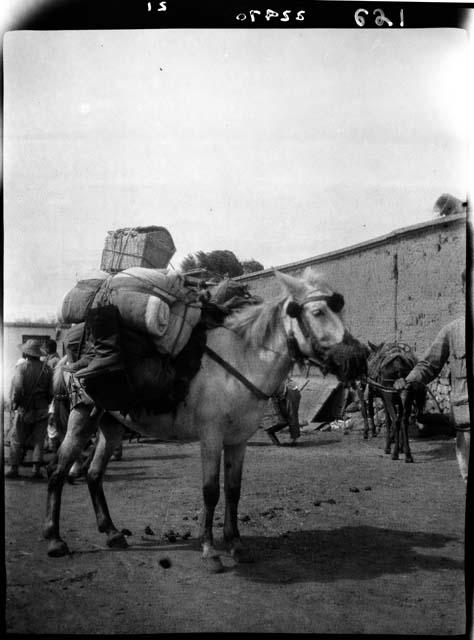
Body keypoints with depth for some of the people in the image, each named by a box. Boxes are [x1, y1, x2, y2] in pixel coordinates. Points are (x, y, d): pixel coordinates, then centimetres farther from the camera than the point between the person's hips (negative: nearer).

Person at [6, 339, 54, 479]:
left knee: (16, 440, 9)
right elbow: (51, 391, 0)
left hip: (24, 410, -2)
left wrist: (14, 404, -3)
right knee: (39, 441, 8)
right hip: (41, 411, 2)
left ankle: (14, 469, 8)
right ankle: (36, 469, 3)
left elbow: (17, 388, -17)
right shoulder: (46, 369, 0)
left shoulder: (21, 367, -8)